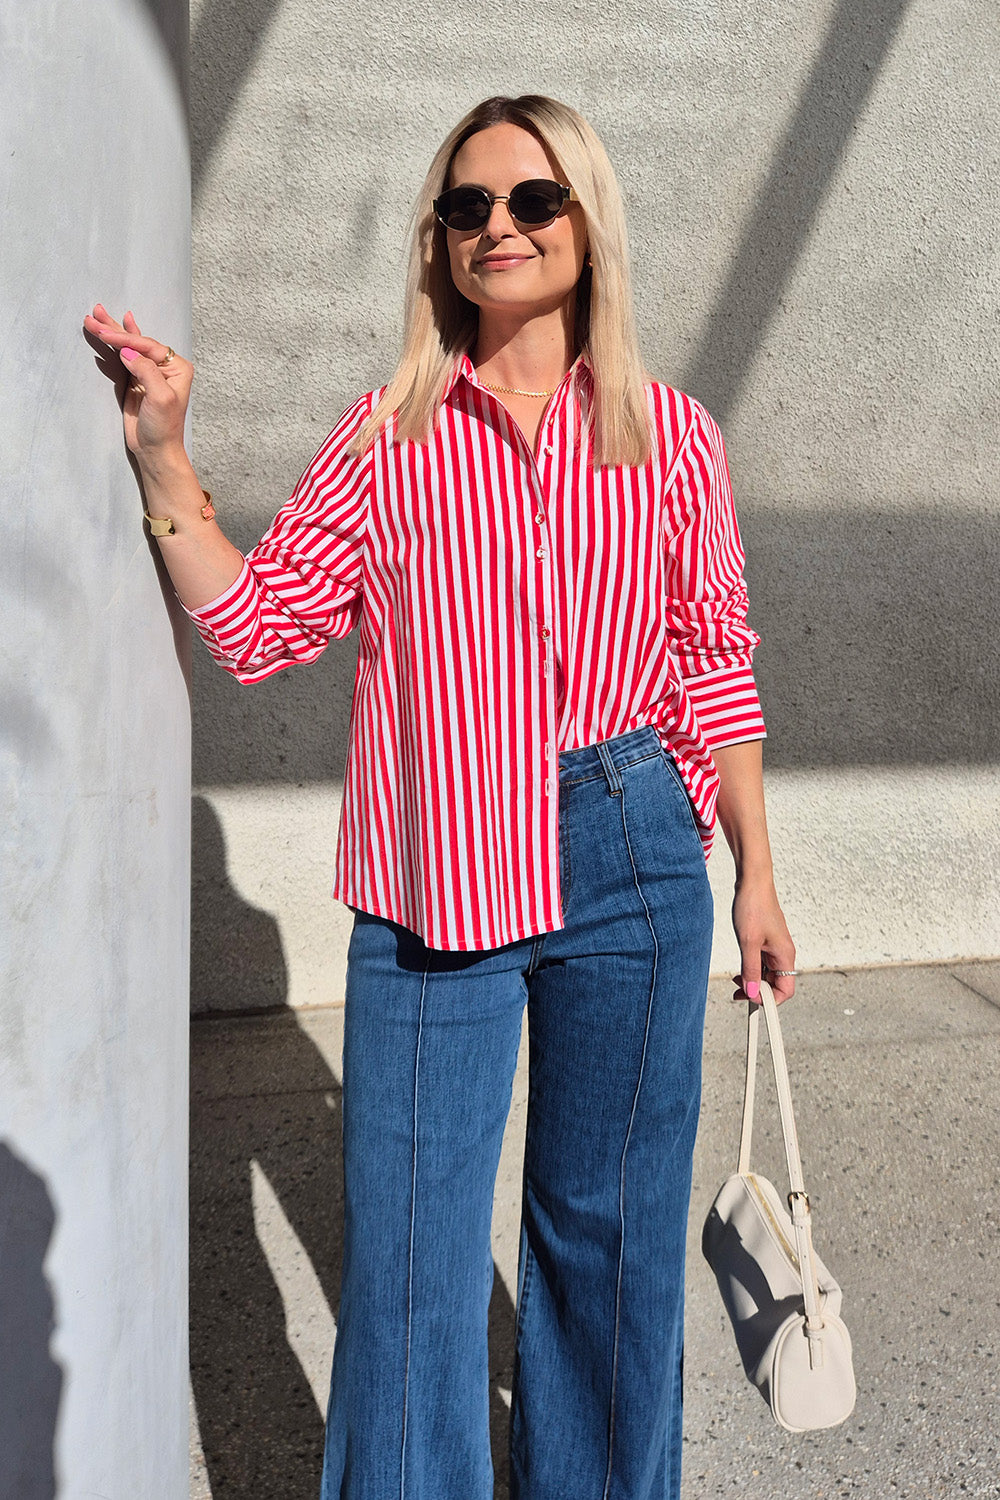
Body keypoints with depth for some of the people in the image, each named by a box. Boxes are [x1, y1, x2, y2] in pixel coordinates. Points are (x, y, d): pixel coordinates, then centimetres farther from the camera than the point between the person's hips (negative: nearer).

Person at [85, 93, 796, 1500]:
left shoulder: (671, 435, 4)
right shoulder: (385, 435, 4)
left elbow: (715, 672, 6)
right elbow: (255, 624, 2)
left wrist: (756, 874, 7)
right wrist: (165, 455, -5)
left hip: (632, 862, 1)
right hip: (434, 877, 0)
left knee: (610, 1222, 15)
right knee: (408, 1240, 6)